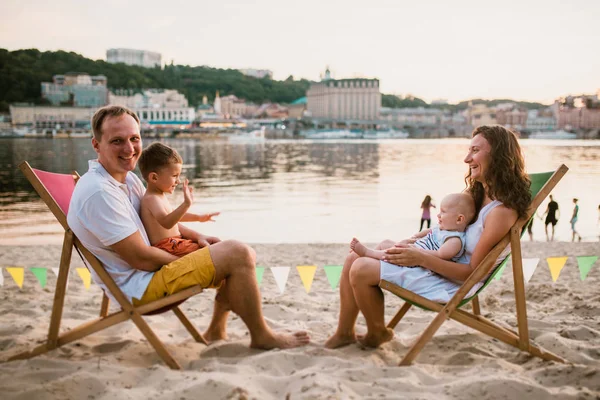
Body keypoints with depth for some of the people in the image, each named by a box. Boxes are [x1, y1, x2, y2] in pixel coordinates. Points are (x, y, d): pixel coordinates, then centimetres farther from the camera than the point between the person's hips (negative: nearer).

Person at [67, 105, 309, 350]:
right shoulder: (98, 192, -24)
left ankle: (216, 330, 17)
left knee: (244, 254, 11)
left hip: (149, 271, 10)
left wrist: (196, 236, 4)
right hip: (138, 287, -10)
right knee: (237, 255, -20)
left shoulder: (126, 177, 7)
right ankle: (261, 337, -3)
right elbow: (140, 259, -24)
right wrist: (187, 261, -9)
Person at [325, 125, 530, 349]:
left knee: (361, 270, -19)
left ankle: (377, 333, 8)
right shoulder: (478, 193, 8)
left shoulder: (502, 211, -20)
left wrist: (421, 258, -26)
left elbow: (473, 271, -20)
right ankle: (344, 333, 10)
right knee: (354, 258, 1)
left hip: (450, 285, -9)